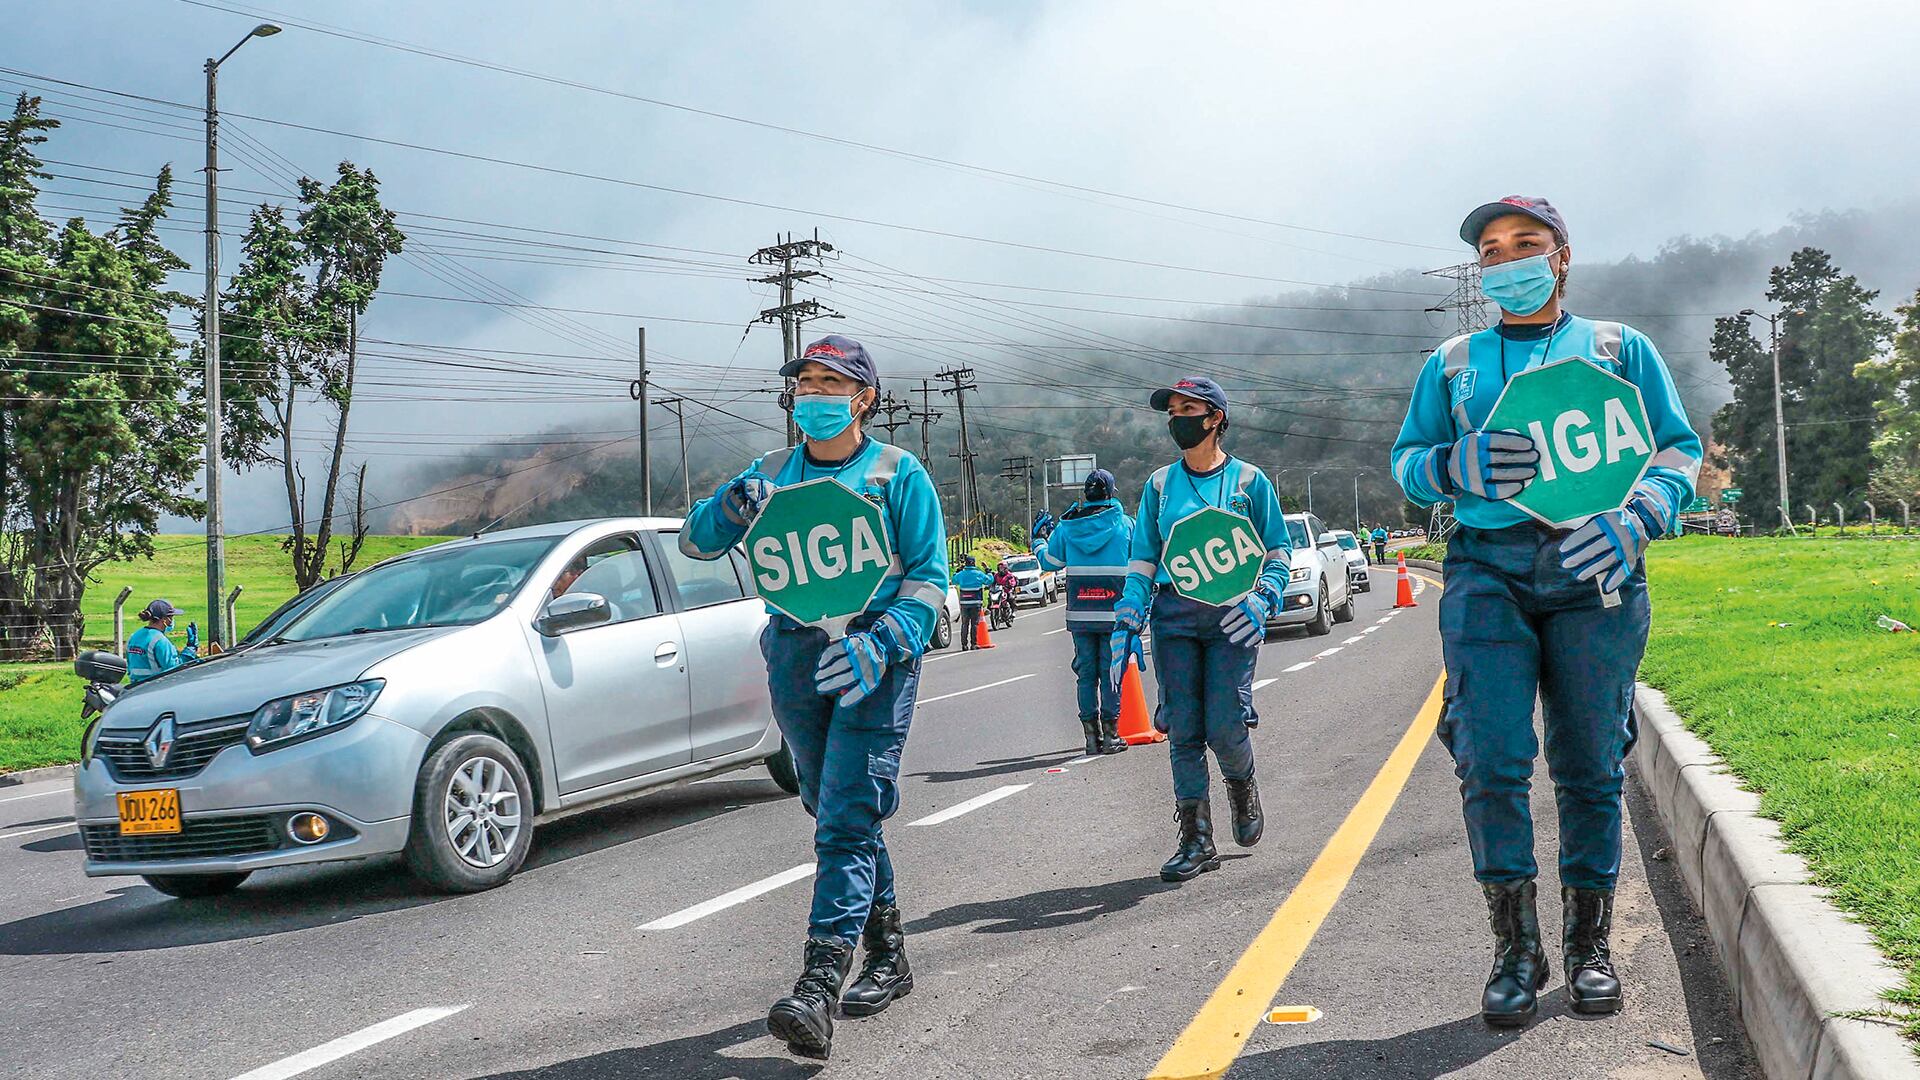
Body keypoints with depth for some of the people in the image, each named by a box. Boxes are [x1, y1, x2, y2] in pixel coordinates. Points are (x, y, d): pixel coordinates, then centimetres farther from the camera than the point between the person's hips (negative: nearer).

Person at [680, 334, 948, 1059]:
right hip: (795, 659, 6)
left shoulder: (899, 474, 2)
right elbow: (696, 542, 10)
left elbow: (928, 577, -3)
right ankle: (887, 953, 28)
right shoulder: (773, 473, 14)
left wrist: (881, 643, -20)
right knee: (833, 814, 13)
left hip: (873, 662, -5)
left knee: (846, 820, -14)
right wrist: (729, 509, -13)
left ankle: (817, 988, -20)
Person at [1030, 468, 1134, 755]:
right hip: (1115, 613, -2)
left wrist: (1039, 538, 29)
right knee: (1110, 672, 3)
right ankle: (1110, 734, 0)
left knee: (1086, 672, 7)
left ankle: (1091, 736, 7)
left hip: (1079, 614, 2)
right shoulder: (1125, 523, -2)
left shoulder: (1067, 527, 3)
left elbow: (1049, 562, 11)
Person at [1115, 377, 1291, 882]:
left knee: (1224, 725, -11)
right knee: (1182, 729, -2)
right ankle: (1197, 842, 6)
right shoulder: (1161, 484, 12)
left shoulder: (1249, 480, 5)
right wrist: (1128, 621, 3)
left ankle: (1243, 786, 24)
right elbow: (1142, 558, 13)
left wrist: (1262, 600, -11)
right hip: (1173, 615, 3)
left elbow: (1277, 552, 7)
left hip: (1232, 614, -3)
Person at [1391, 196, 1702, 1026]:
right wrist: (1454, 466, -8)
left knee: (1589, 764, 0)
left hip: (1594, 573, 0)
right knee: (1491, 759, -10)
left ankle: (1589, 944, 14)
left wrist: (1635, 519, -11)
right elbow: (1405, 460, 16)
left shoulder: (1619, 348, 15)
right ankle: (1514, 949, 1)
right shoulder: (1452, 362, 19)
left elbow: (1680, 448, 9)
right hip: (1487, 570, 1)